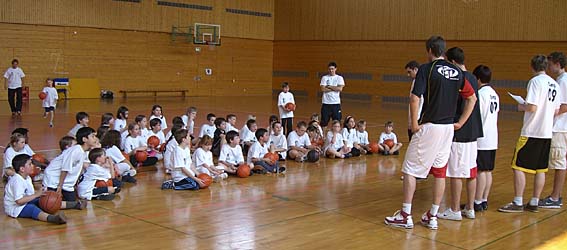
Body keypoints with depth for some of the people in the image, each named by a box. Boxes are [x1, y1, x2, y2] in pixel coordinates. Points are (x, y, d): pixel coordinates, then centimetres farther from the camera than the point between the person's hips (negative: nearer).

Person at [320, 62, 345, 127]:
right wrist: (334, 88, -8)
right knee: (324, 122, 4)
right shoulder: (324, 78, 5)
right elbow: (323, 89, -8)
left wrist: (329, 86, -7)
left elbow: (340, 88, -11)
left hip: (336, 103, 0)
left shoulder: (339, 78, 5)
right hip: (326, 103, 0)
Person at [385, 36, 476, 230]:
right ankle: (433, 216, 18)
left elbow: (415, 98, -19)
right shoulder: (457, 72, 8)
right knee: (439, 171, 12)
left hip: (429, 126, -6)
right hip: (448, 127, 6)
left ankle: (406, 215, 6)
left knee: (410, 169, 4)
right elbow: (472, 98, 13)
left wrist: (414, 124, -10)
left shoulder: (427, 69, -9)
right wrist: (460, 123, 12)